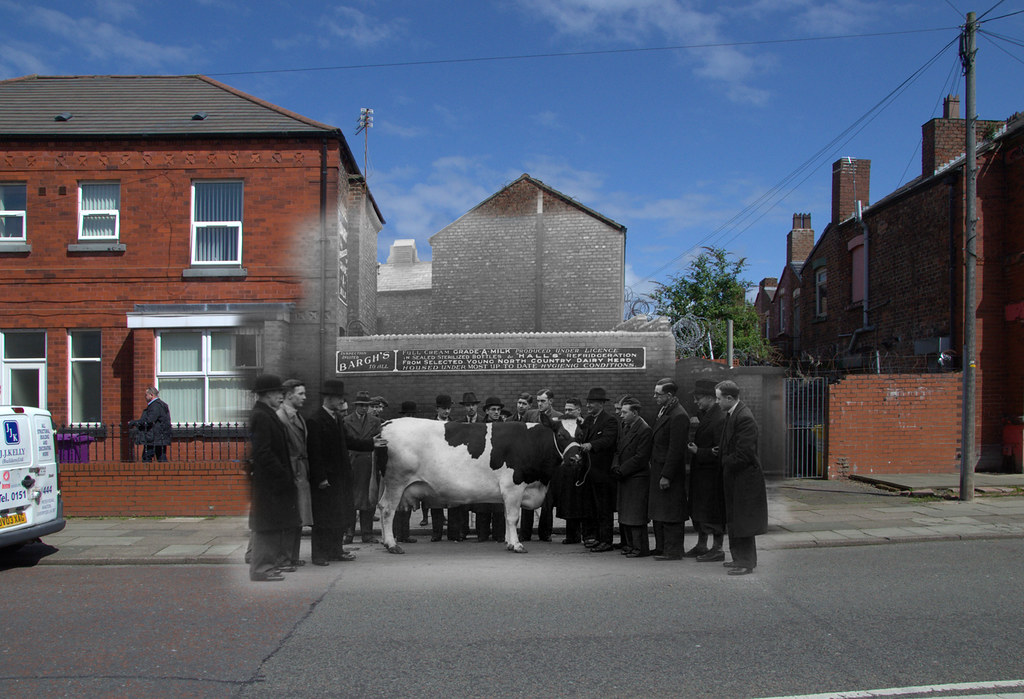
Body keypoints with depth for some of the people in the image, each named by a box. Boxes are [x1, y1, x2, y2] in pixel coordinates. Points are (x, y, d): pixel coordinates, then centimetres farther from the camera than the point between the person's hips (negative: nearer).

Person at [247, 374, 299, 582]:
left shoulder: (267, 415, 14)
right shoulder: (260, 417, -17)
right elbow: (263, 452, -23)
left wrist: (286, 475, 14)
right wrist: (283, 475, -20)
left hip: (274, 480, 10)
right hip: (268, 480, -10)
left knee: (278, 524, 17)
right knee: (267, 525, -3)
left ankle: (277, 562, 27)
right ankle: (262, 568, 5)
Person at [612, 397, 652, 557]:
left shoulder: (644, 430, -15)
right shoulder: (625, 427, 13)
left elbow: (641, 458, -18)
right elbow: (618, 449, 17)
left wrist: (622, 470, -15)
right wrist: (616, 467, 0)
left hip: (637, 478, -9)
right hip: (624, 478, 9)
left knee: (636, 515, -5)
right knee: (625, 514, 13)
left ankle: (640, 548, 3)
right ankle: (629, 545, 22)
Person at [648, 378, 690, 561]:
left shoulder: (678, 416, -19)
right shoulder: (663, 411, 12)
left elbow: (676, 449, -21)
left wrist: (666, 475, -21)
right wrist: (656, 470, 14)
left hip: (669, 472, -10)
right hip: (658, 470, 10)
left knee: (670, 514, -2)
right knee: (658, 512, 16)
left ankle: (673, 551, 7)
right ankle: (661, 547, 26)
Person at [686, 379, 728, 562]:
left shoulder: (720, 418, -20)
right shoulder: (706, 415, 10)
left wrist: (699, 452, -21)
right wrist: (697, 424, 8)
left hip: (712, 473, -10)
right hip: (700, 471, 10)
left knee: (713, 512, 0)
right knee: (698, 510, 17)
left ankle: (717, 549, 11)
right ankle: (701, 546, 28)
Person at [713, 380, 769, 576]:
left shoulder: (744, 418, -22)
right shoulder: (731, 414, 9)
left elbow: (743, 455, -24)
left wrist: (723, 461, -12)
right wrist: (719, 450, 2)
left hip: (744, 478, -10)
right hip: (734, 478, 10)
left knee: (742, 521, 0)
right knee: (734, 521, 17)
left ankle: (746, 562, 10)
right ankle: (740, 558, 29)